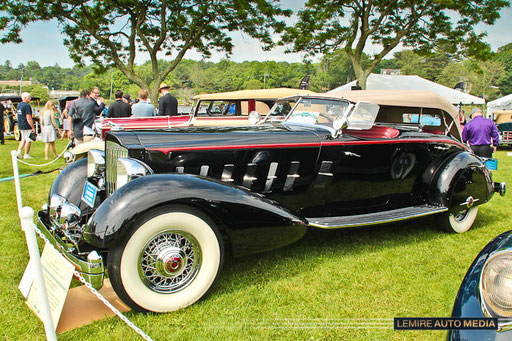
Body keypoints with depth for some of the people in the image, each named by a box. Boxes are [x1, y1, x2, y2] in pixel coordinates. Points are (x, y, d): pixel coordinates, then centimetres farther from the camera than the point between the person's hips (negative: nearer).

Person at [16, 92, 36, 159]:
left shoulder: (19, 105, 11)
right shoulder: (27, 106, -17)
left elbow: (17, 114, 19)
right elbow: (28, 118, -21)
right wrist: (33, 127, -18)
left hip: (20, 126, 9)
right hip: (27, 126, -8)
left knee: (23, 139, 20)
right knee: (28, 140, 1)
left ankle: (19, 151, 8)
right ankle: (26, 155, 6)